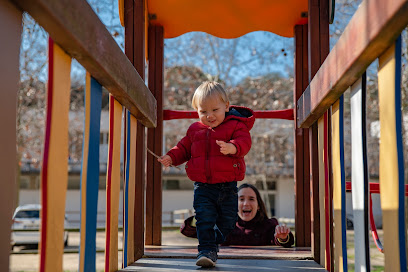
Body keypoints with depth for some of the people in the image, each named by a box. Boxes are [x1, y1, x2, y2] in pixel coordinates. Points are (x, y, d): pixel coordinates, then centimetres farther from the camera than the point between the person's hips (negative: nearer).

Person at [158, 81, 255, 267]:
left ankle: (213, 244, 33)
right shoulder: (195, 130, 12)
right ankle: (206, 250, -2)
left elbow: (244, 142, -17)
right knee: (204, 219, -8)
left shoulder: (235, 126, -2)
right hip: (203, 186, 2)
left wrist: (232, 147, -38)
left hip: (227, 186, -2)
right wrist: (171, 157, 1)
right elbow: (184, 148, 20)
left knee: (227, 220, 9)